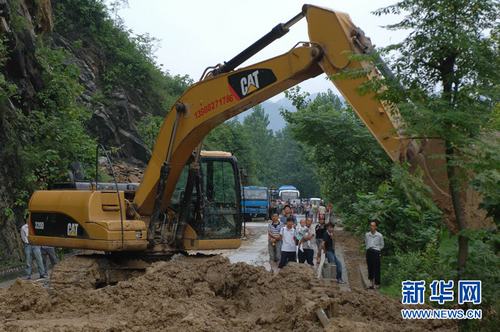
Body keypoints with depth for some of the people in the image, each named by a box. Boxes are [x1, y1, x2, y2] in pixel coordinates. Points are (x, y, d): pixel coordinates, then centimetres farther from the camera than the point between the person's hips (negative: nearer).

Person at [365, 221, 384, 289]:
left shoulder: (379, 235, -5)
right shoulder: (367, 235, 5)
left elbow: (382, 245, 7)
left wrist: (376, 249, 2)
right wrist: (368, 248, 10)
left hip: (376, 252, -3)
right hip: (369, 252, 3)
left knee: (376, 268, -3)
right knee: (370, 268, 6)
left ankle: (377, 283, 4)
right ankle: (371, 283, 14)